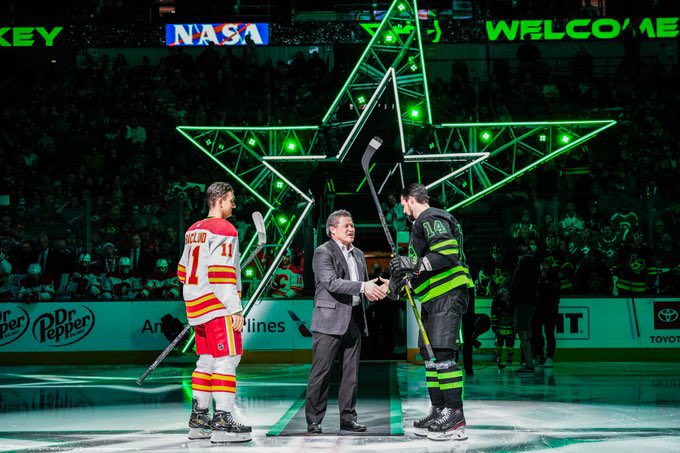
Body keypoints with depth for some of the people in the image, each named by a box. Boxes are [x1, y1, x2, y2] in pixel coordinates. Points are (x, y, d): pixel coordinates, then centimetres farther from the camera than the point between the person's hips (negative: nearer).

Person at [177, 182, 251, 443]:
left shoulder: (193, 230, 16)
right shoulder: (223, 230, -12)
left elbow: (184, 270, 22)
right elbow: (222, 274, -19)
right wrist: (236, 309, -18)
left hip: (197, 306, 9)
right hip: (218, 307, -9)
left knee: (207, 360, 14)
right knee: (226, 360, -9)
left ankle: (198, 419, 18)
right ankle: (223, 421, -13)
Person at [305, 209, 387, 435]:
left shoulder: (358, 255, 20)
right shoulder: (323, 252, -5)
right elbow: (332, 282, -17)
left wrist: (375, 289, 1)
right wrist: (362, 287, -24)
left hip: (354, 321, 7)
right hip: (330, 320, -7)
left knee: (351, 373, 8)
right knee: (321, 372, -5)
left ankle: (348, 418, 14)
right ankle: (313, 420, 0)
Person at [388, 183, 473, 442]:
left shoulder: (431, 219, -9)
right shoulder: (423, 223, 25)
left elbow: (448, 253, -23)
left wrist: (413, 264, -21)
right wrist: (401, 282, 25)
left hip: (448, 294, -11)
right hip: (433, 298, 11)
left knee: (442, 353, -15)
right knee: (429, 353, 13)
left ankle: (455, 420, -17)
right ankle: (439, 412, 19)